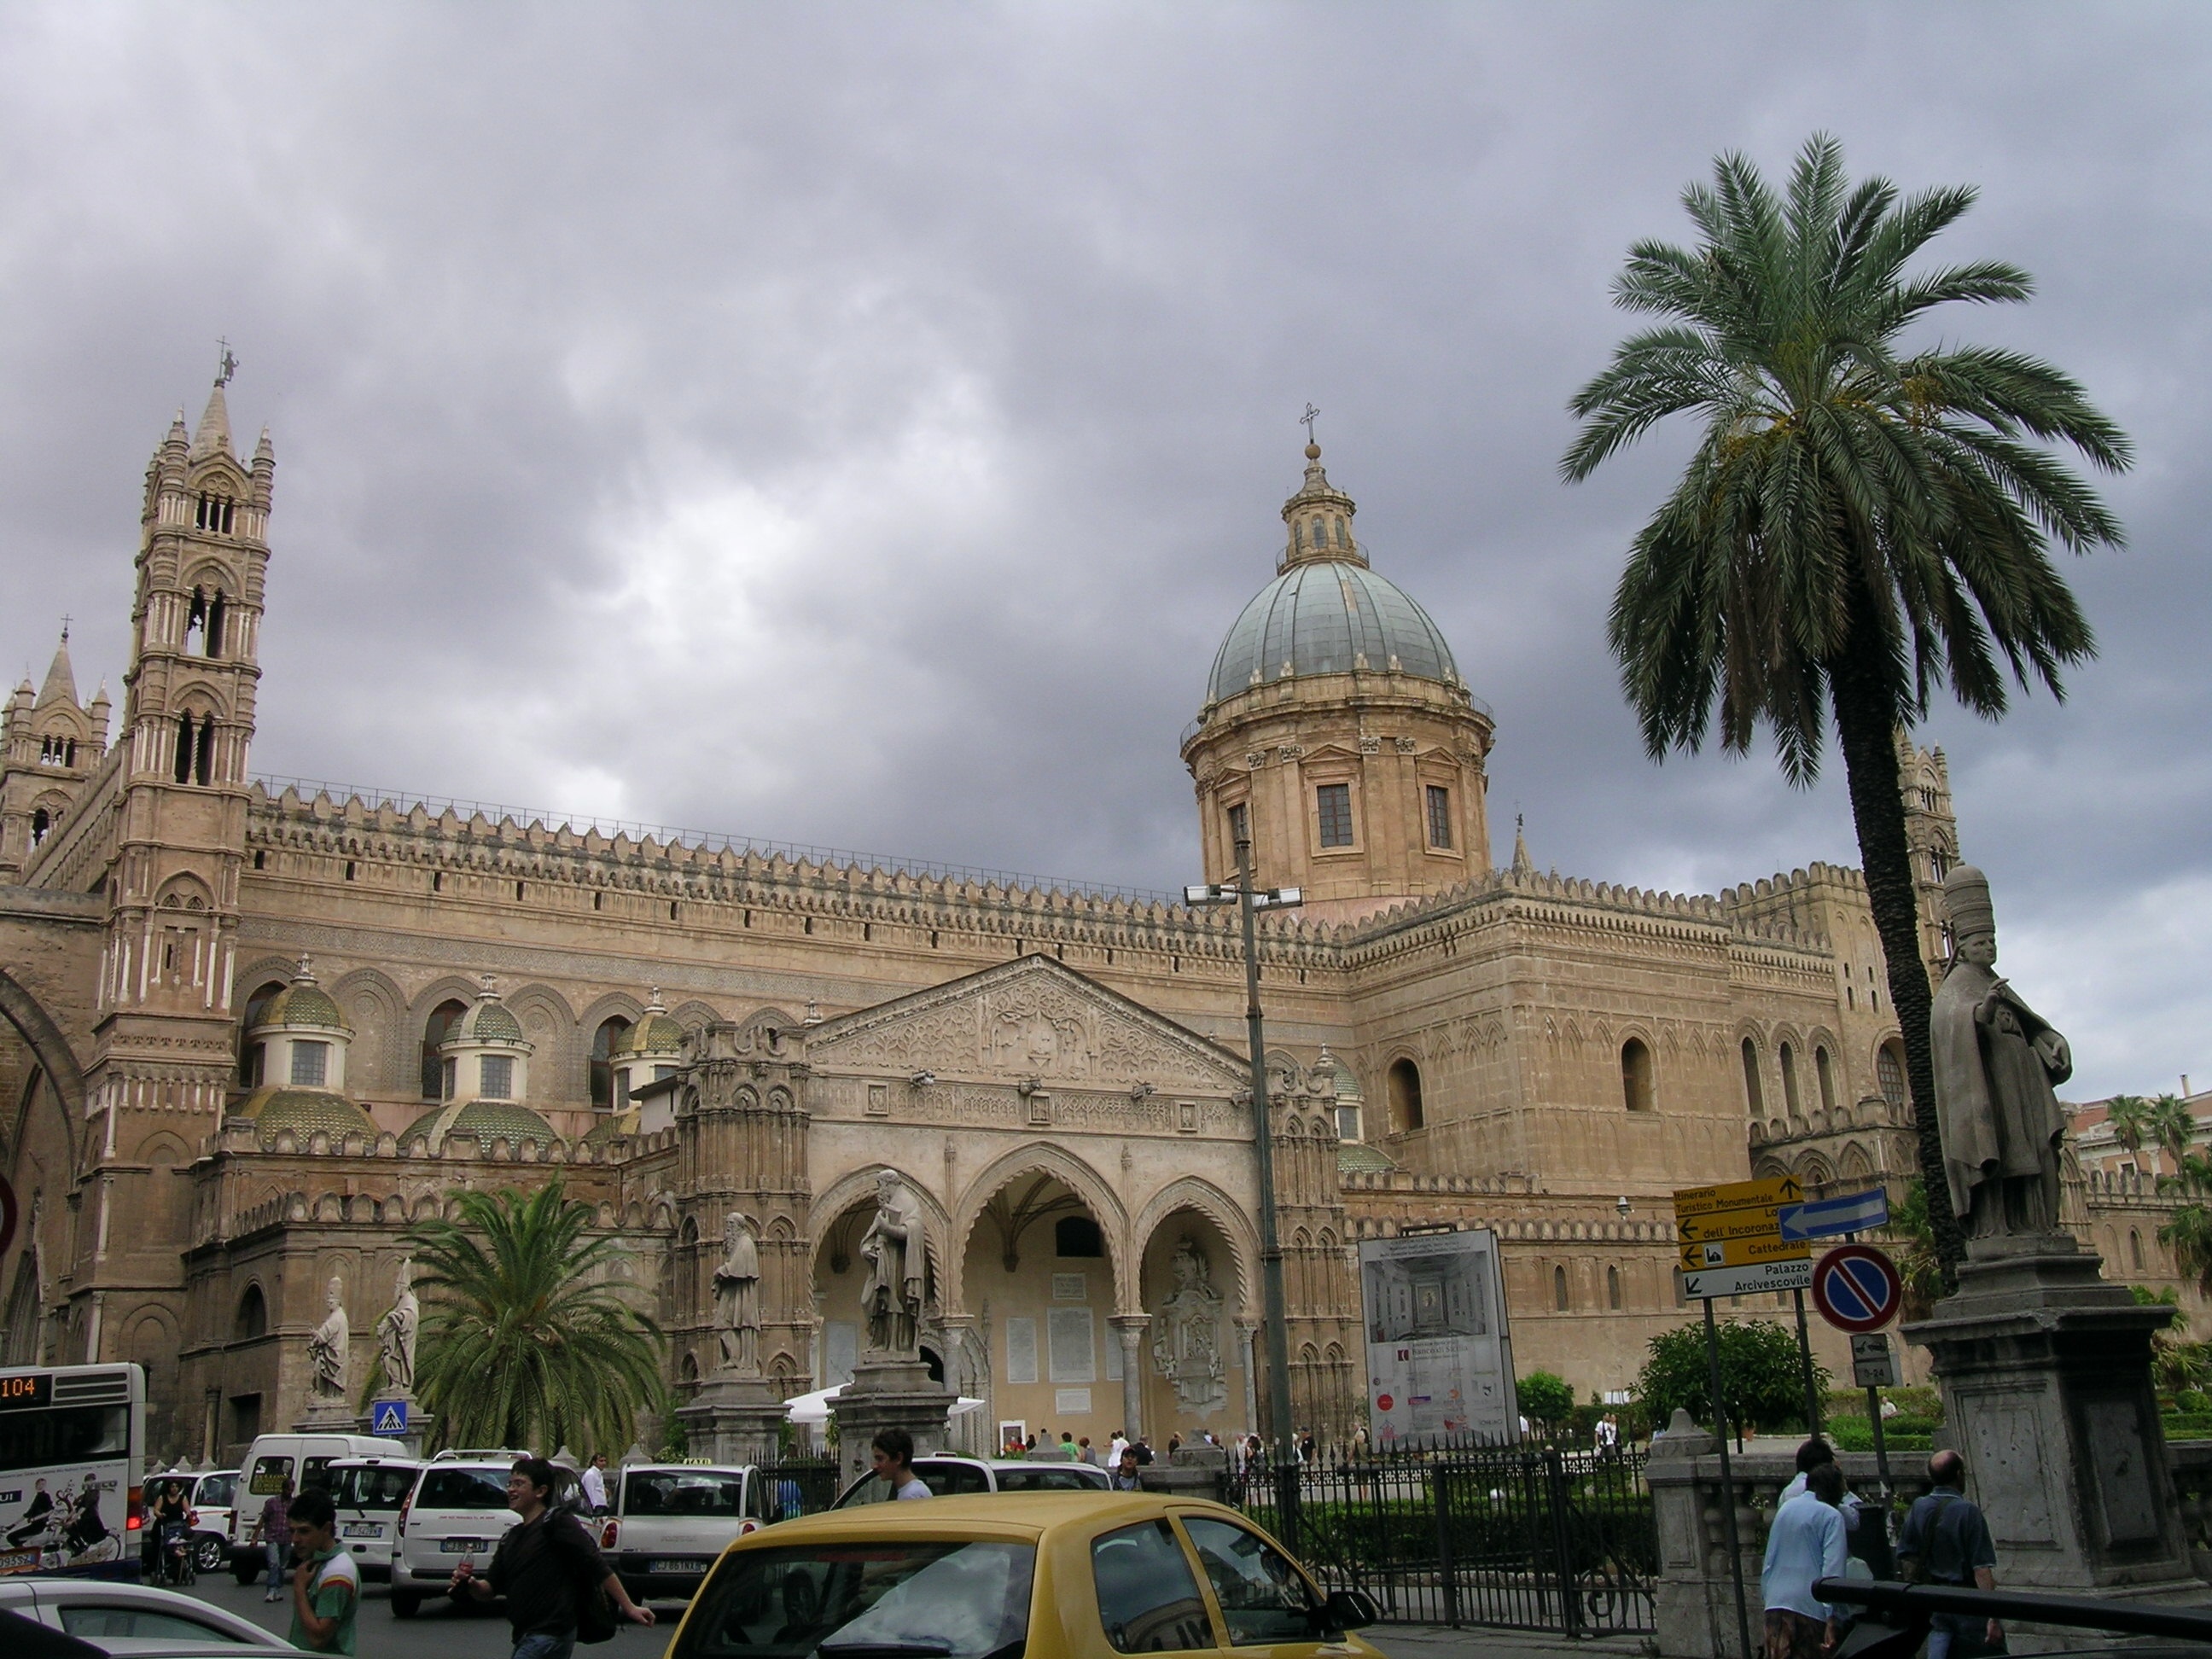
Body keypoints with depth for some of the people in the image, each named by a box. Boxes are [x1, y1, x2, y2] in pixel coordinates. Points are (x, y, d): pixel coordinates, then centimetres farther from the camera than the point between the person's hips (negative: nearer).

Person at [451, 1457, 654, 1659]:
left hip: (551, 1635, -9)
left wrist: (629, 1608, -16)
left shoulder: (557, 1523, -8)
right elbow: (490, 1589, 14)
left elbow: (598, 1567, -13)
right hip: (525, 1637, 9)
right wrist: (471, 1586, -9)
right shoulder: (511, 1537, 15)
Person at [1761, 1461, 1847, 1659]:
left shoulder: (1785, 1508, 16)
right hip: (1809, 1605, -5)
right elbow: (1832, 1568, -12)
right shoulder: (1831, 1516, -3)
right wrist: (1831, 1618, -15)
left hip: (1775, 1603, 5)